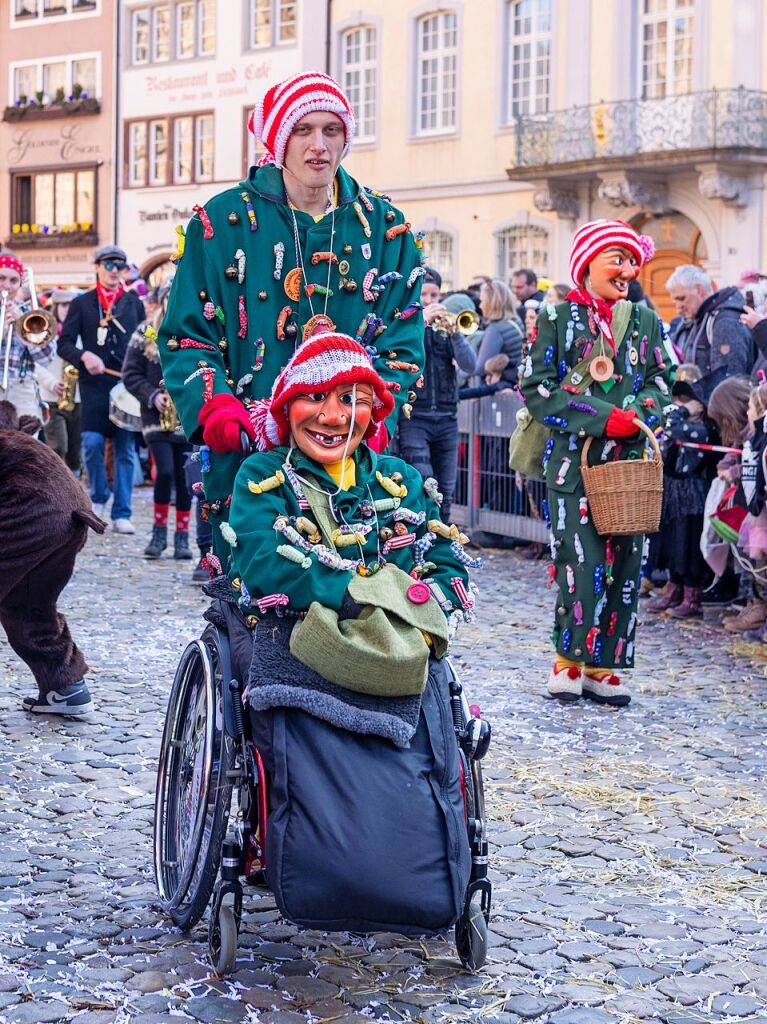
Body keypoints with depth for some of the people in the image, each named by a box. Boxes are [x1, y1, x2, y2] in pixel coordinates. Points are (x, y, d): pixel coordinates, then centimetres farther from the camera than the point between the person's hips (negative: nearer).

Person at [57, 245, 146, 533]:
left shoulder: (134, 303, 14)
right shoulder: (81, 303, 8)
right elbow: (64, 344, 3)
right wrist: (84, 356, -16)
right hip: (94, 385, -1)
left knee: (126, 450, 0)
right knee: (92, 442, -13)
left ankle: (121, 514, 5)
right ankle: (98, 496, 12)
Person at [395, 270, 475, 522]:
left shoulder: (446, 327, 13)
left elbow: (469, 365, 0)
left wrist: (454, 332, -13)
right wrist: (420, 322, -17)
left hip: (446, 418, 4)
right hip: (412, 418, -4)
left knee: (445, 491, 7)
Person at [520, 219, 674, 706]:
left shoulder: (645, 321, 13)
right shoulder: (557, 318, 2)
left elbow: (661, 382, 12)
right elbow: (537, 387, -4)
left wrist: (635, 417, -10)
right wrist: (603, 418, -13)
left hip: (631, 458, 4)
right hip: (574, 457, -4)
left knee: (623, 561, 2)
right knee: (581, 561, -10)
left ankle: (603, 666, 10)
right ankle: (569, 658, 5)